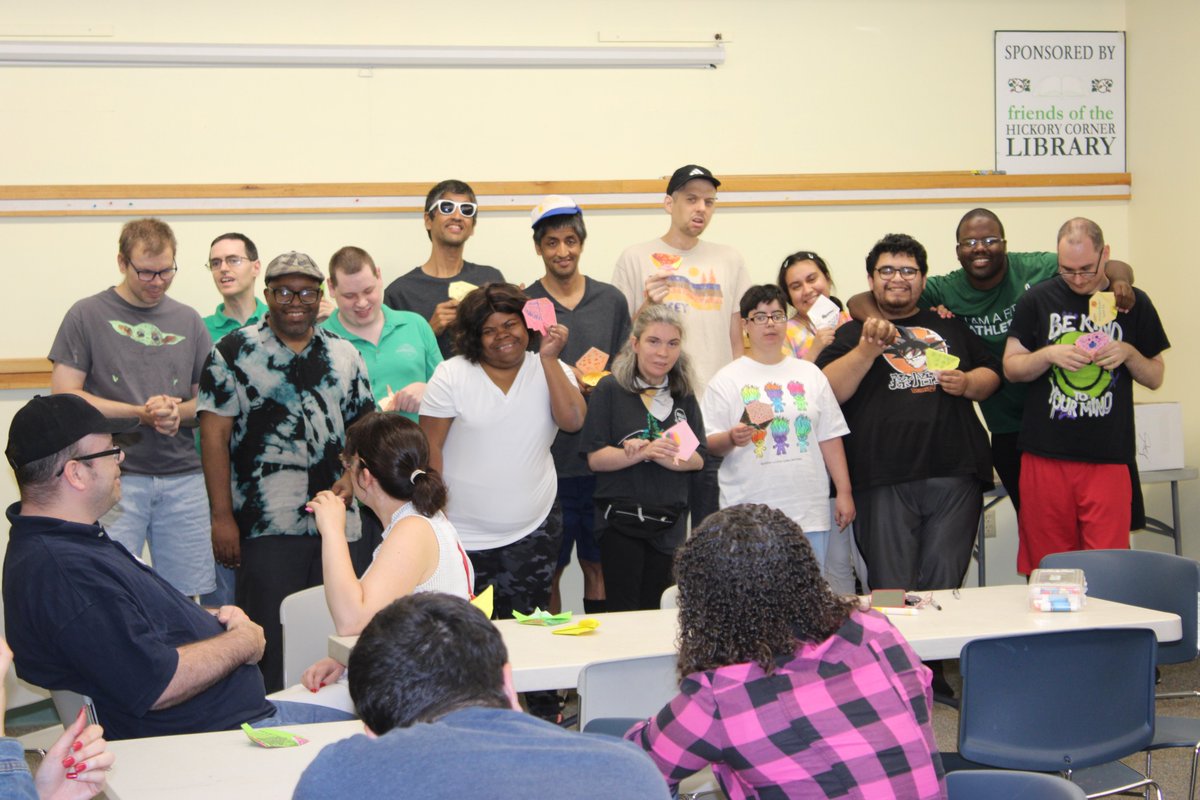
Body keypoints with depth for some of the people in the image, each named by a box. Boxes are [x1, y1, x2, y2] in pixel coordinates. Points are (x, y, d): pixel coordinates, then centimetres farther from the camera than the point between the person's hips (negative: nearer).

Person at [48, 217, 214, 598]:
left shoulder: (188, 320, 14)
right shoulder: (87, 316, 2)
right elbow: (63, 395, -4)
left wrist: (178, 411, -7)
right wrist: (141, 412, -12)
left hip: (183, 478, 3)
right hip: (114, 476, -3)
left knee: (190, 595, 4)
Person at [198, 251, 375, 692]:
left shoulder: (344, 355, 13)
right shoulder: (235, 352, 1)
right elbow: (215, 435, -4)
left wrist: (351, 479, -4)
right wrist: (222, 516, -10)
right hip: (265, 527, -4)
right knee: (270, 638, -3)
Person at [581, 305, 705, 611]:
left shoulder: (684, 396, 10)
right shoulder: (611, 390, -4)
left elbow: (698, 458, 3)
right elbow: (595, 457, -10)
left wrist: (660, 456, -15)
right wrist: (646, 452, -22)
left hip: (670, 524, 4)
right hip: (621, 520, -4)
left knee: (654, 613, 11)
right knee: (623, 614, -4)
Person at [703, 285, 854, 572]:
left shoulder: (810, 374, 14)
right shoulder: (727, 379, 4)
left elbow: (830, 438, 13)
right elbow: (709, 444, 1)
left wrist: (844, 493, 7)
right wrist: (731, 438, -21)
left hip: (809, 514, 3)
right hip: (748, 515, -3)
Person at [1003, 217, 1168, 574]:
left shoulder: (1133, 303, 8)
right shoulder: (1037, 300, 6)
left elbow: (1155, 378, 13)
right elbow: (1011, 368, 6)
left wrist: (1128, 354, -7)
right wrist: (1050, 354, -11)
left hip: (1108, 457, 0)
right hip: (1046, 455, 0)